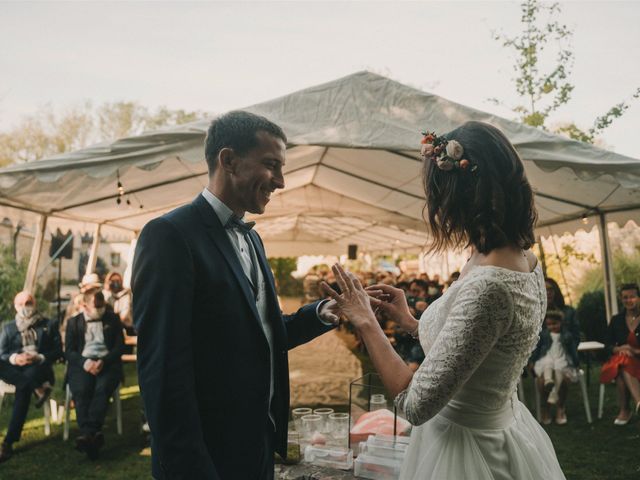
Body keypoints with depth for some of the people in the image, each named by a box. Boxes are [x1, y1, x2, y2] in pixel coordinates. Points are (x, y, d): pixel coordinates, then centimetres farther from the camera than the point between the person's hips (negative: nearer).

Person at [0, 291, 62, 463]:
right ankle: (38, 388, -32)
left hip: (39, 369, -2)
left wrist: (39, 358, -16)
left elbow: (58, 352, 5)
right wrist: (14, 358, -19)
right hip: (15, 371, 2)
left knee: (23, 388, -37)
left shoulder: (48, 325, 13)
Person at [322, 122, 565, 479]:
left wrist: (366, 322, -17)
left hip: (469, 451, -8)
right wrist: (410, 322, 7)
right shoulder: (526, 261, -3)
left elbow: (417, 405, -25)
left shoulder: (487, 287, -31)